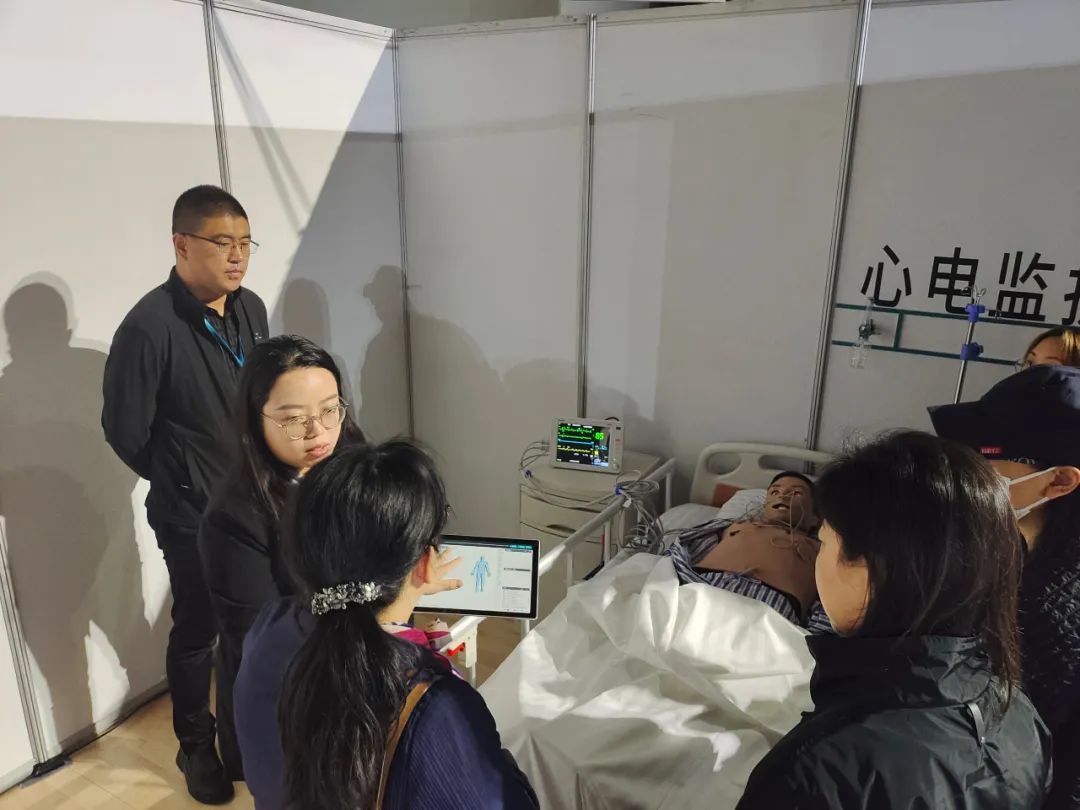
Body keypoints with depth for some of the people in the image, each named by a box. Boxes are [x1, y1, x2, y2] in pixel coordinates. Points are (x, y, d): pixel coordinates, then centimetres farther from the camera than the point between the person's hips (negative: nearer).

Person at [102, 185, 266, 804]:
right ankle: (197, 747, 37)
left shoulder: (251, 309, -2)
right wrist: (181, 481, 0)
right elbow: (124, 430, -12)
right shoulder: (150, 327, -20)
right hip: (192, 514, -5)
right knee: (198, 631, 13)